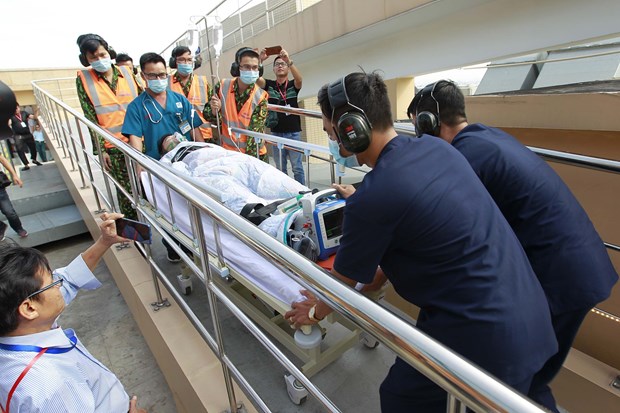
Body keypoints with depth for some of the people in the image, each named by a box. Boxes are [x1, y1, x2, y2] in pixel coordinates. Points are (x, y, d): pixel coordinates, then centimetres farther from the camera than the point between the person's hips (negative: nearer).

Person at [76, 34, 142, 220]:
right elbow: (90, 117, -1)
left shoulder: (126, 72, 7)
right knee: (126, 189, 1)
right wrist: (101, 149, -6)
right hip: (113, 146, -2)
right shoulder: (83, 79, 2)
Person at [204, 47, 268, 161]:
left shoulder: (260, 97, -13)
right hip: (226, 151, 2)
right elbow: (207, 116, 3)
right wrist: (214, 110, -19)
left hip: (253, 154, -1)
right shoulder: (222, 87, -7)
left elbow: (255, 133, -18)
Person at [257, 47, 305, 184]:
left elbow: (299, 79, -18)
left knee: (297, 167, 1)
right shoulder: (269, 85, 8)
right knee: (280, 168, 7)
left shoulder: (293, 85, 4)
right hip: (276, 132, 2)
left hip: (293, 132, -2)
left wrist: (289, 60, -33)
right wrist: (260, 60, -27)